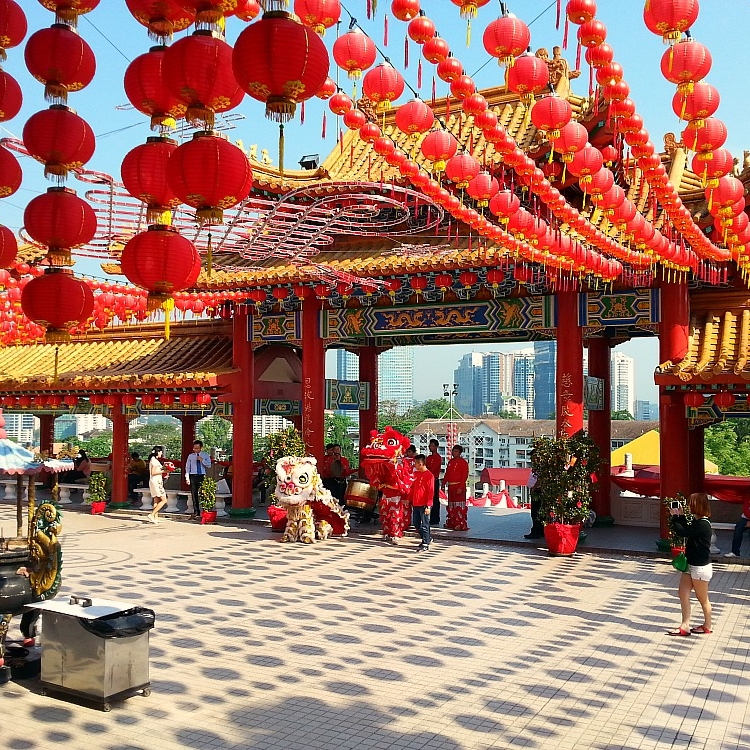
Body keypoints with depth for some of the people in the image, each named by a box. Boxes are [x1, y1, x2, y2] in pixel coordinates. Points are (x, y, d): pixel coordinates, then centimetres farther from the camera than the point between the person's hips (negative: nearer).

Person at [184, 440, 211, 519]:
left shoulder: (205, 455, 6)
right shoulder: (191, 456, 8)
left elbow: (209, 465, -3)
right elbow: (187, 467, 9)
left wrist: (202, 460, -15)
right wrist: (187, 478, 1)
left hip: (202, 476, -2)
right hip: (193, 476, 2)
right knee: (194, 495, 4)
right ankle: (196, 512, 12)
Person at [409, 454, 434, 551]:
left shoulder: (429, 475, -12)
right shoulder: (416, 474, 12)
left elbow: (431, 492, -14)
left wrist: (428, 505, -17)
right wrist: (410, 500, 15)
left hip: (423, 505, -8)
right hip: (415, 504, 8)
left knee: (424, 525, -2)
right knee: (417, 524, 14)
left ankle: (425, 544, 4)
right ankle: (425, 539, 28)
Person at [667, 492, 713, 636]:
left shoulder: (702, 524, -24)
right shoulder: (697, 522, 5)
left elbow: (682, 531, -26)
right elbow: (688, 529, 19)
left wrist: (675, 517, -14)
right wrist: (681, 516, 9)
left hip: (700, 567, -9)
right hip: (691, 565, 9)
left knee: (702, 598, 9)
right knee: (683, 593, 7)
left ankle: (707, 626, 27)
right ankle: (685, 626, 11)